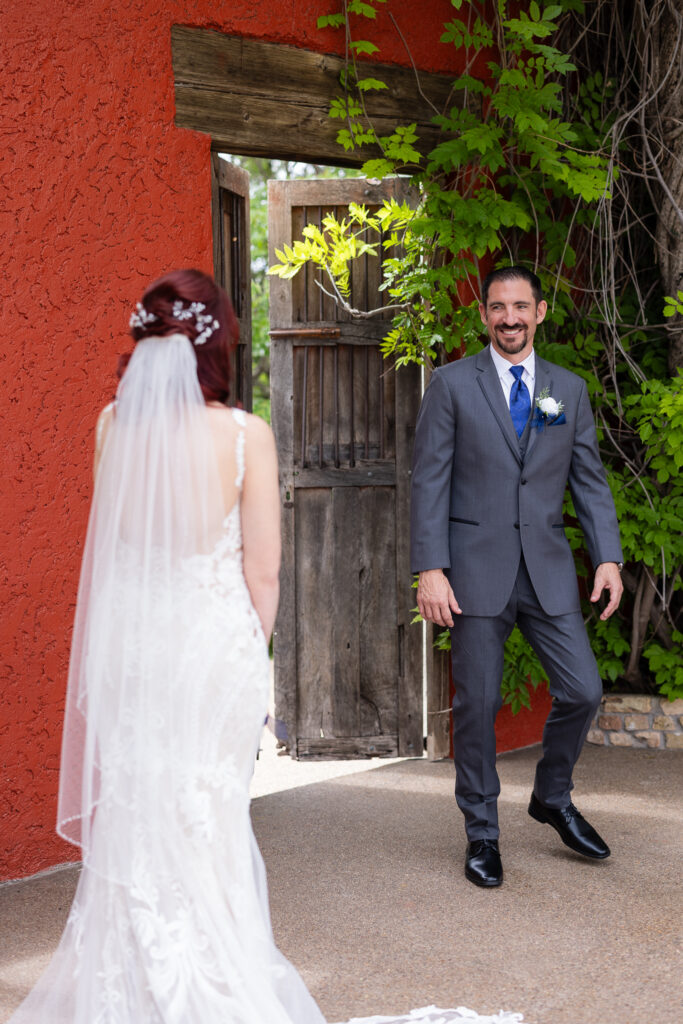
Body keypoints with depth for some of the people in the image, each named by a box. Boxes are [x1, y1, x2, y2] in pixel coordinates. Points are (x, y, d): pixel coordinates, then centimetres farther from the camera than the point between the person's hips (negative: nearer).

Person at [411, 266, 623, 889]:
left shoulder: (570, 390, 10)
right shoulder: (452, 385, 1)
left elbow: (589, 481, 10)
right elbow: (430, 481, -3)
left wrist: (609, 558, -1)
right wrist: (430, 569, -11)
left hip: (547, 568, 3)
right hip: (476, 568, -3)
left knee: (583, 691, 0)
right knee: (477, 704, 2)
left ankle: (553, 798, 26)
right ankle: (482, 833, 17)